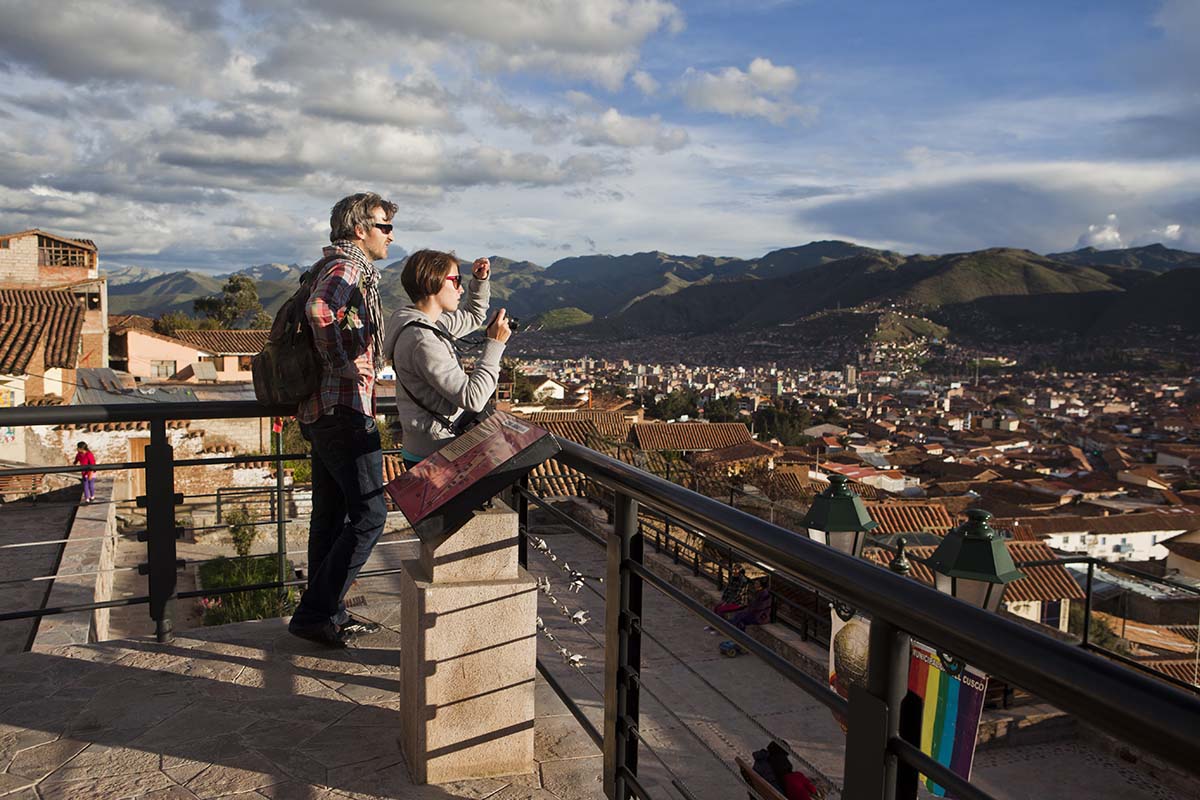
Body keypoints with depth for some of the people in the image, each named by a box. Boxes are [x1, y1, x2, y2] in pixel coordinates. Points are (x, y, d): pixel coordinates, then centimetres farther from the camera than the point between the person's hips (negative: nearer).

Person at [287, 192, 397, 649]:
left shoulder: (337, 268, 21)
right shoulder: (348, 267, -12)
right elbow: (319, 310, -31)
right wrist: (343, 365, -22)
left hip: (321, 410, 11)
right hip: (344, 410, -11)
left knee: (331, 515, 14)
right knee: (369, 512, -7)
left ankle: (326, 615, 22)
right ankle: (315, 612, -1)